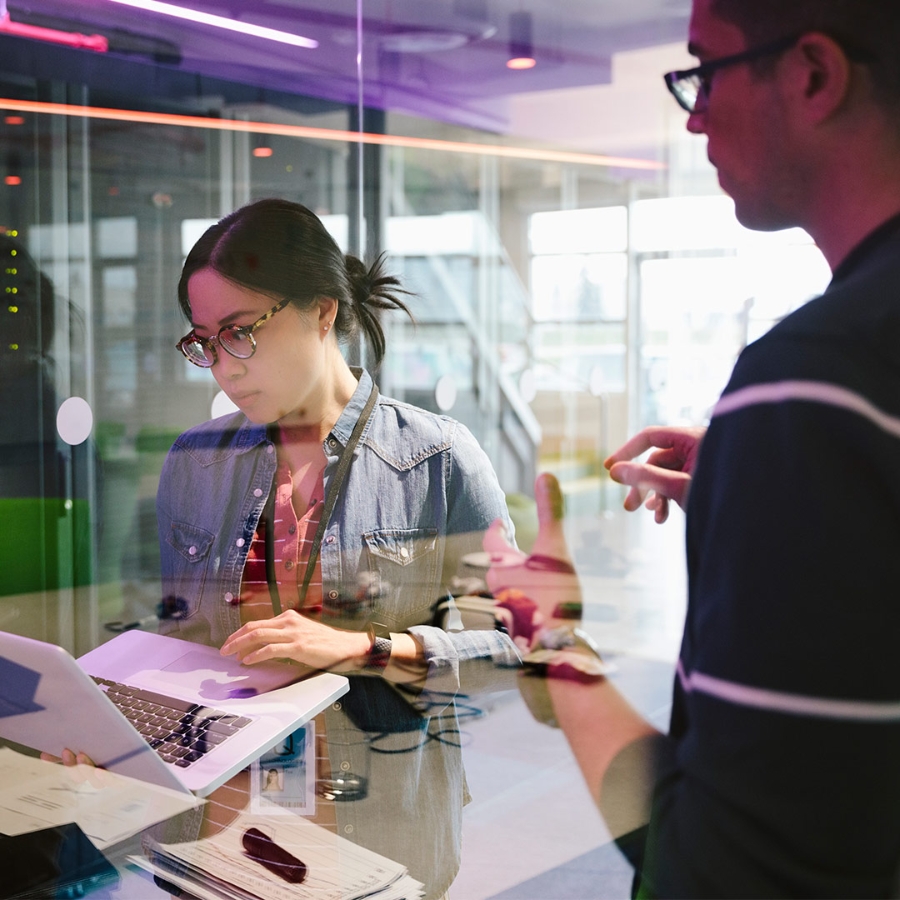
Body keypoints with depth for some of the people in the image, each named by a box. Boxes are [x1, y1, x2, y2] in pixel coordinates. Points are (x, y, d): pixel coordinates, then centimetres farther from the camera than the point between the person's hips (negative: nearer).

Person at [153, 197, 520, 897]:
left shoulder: (438, 458, -9)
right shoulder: (194, 460, 4)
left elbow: (516, 648, -10)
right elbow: (177, 633, 10)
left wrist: (365, 648, -21)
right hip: (215, 809, 3)